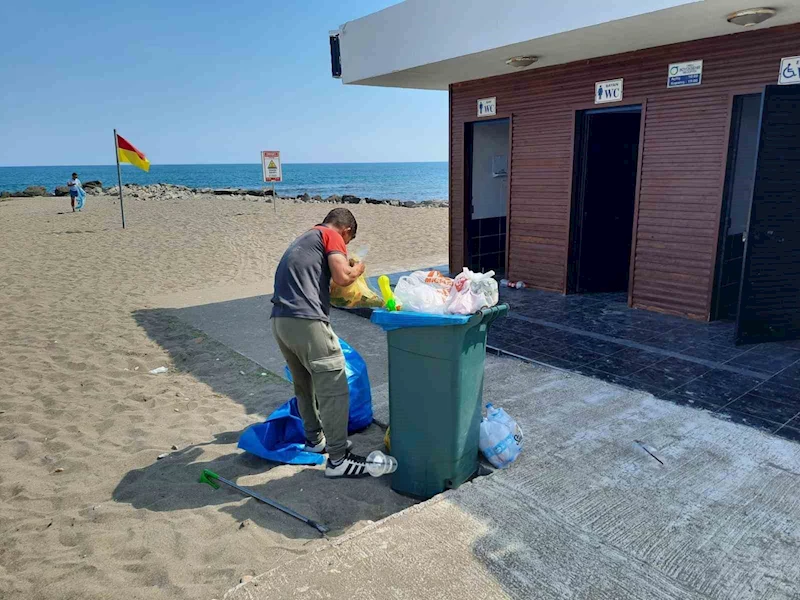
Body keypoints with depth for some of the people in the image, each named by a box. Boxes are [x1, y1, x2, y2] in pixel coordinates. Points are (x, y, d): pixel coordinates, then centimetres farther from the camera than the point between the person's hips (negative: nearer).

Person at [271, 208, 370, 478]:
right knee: (334, 389, -4)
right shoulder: (331, 236, 4)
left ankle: (315, 438, 37)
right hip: (306, 321, -9)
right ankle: (338, 459, 0)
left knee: (305, 384, 23)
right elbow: (342, 277, -9)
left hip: (279, 321, 9)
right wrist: (357, 269, 11)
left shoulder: (303, 239, 28)